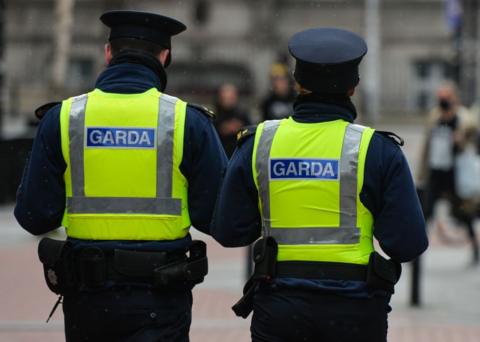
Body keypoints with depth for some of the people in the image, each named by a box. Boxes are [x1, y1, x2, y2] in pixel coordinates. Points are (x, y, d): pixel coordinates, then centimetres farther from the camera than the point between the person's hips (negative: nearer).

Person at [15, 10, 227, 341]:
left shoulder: (62, 118, -2)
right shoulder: (188, 121, -5)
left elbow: (34, 217, -2)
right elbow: (217, 217, -4)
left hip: (87, 298, 2)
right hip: (159, 299, -2)